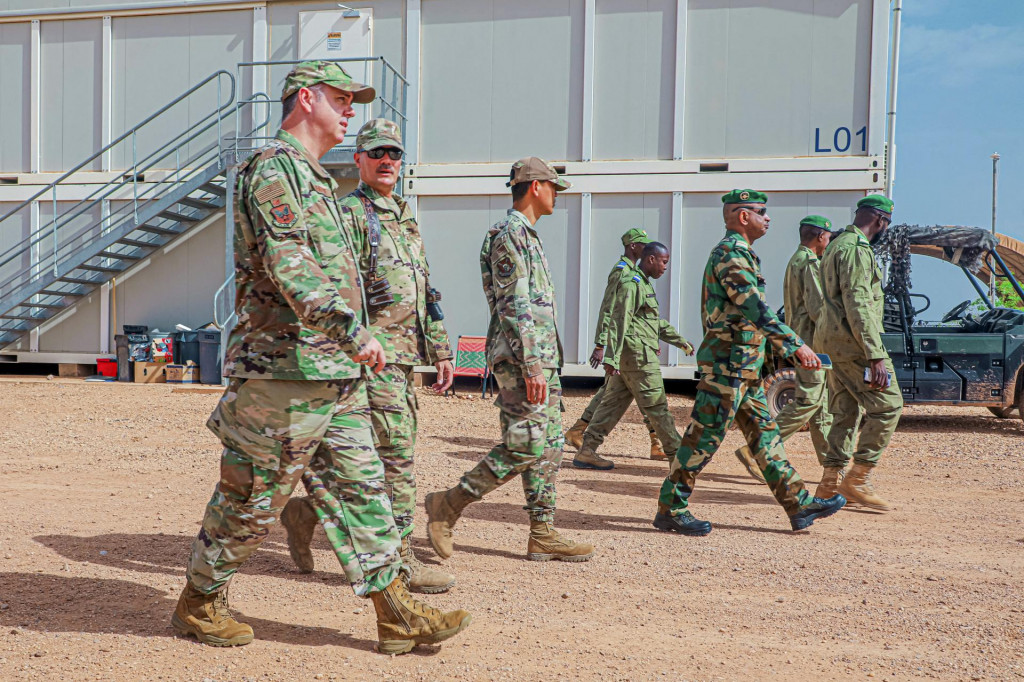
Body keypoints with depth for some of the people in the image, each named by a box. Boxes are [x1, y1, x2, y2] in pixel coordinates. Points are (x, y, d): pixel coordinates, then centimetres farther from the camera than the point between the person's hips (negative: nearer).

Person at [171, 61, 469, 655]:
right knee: (253, 499, 3)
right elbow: (288, 265, -25)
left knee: (360, 489, 7)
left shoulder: (313, 178, 21)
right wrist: (351, 328, -30)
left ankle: (397, 613, 10)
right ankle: (199, 605, 20)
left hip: (335, 377, 10)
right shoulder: (274, 168, -12)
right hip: (286, 370, -10)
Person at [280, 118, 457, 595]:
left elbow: (426, 292, 24)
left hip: (406, 357, 9)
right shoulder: (349, 214, -6)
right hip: (373, 356, -9)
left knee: (379, 456, 13)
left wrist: (440, 349, 19)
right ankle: (398, 561, 1)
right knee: (396, 456, -7)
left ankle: (303, 512, 27)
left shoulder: (405, 217, 21)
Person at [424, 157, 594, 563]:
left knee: (548, 448, 8)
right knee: (524, 447, -12)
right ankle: (447, 506, -3)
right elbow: (514, 307, -19)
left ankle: (543, 535, 11)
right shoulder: (511, 234, -10)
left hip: (541, 359, 10)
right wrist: (532, 366, -24)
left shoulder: (526, 236, 22)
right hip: (523, 359, -10)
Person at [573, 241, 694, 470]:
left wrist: (680, 341, 33)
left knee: (613, 404, 8)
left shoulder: (644, 284, 21)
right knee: (656, 406, -3)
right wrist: (612, 358, -25)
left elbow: (657, 322, 31)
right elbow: (619, 321, -20)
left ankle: (587, 451, 8)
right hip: (637, 355, -10)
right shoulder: (632, 284, -13)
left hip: (628, 357, 10)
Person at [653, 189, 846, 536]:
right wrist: (795, 344, -27)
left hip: (742, 365, 11)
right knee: (703, 438, -5)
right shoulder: (730, 253, -15)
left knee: (764, 433, 11)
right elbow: (755, 309, -25)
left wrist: (785, 348, 26)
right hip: (727, 363, -11)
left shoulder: (738, 253, 18)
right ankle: (670, 509, 3)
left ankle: (799, 504, 16)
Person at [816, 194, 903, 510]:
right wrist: (876, 356, -24)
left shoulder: (837, 245, 19)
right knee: (887, 405, -6)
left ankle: (832, 482, 13)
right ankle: (859, 478, -6)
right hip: (853, 343, -10)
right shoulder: (857, 249, -14)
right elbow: (858, 305, -22)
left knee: (846, 411, 11)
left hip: (833, 342, 10)